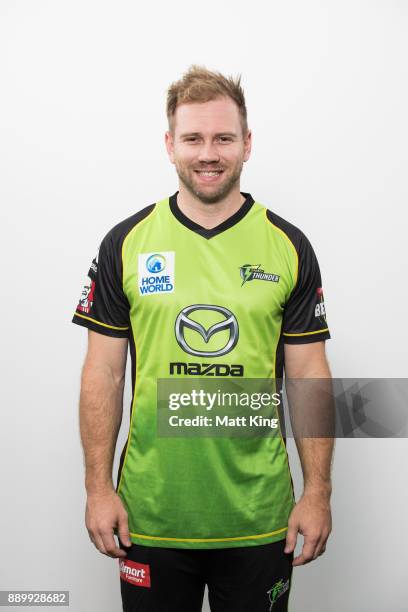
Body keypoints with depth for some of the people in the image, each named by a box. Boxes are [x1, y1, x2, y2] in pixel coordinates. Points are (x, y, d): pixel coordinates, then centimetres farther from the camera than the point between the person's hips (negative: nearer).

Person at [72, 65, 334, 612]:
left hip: (258, 518, 0)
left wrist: (318, 492, -3)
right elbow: (103, 372, 1)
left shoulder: (288, 247, -1)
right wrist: (98, 486, -3)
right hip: (150, 514, 0)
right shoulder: (126, 243, -1)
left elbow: (309, 375, 0)